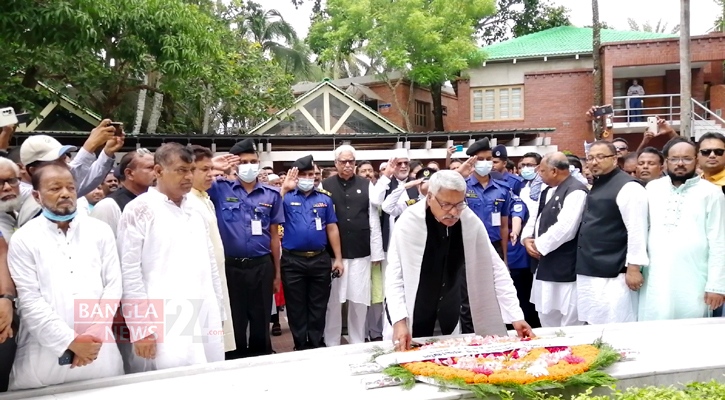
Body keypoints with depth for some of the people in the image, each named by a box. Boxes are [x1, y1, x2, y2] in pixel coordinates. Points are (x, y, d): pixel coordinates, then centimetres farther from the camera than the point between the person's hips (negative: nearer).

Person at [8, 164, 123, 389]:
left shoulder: (100, 231, 7)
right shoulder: (24, 239, 1)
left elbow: (113, 286, 3)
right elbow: (29, 300, -5)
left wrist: (95, 335, -8)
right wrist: (70, 341, -12)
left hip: (97, 349, 2)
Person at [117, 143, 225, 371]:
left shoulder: (194, 211, 15)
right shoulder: (139, 211, -4)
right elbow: (130, 272, -7)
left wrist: (219, 312, 16)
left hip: (205, 320, 6)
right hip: (167, 324, -6)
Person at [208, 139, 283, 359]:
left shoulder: (271, 194, 4)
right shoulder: (221, 189, 1)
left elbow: (274, 235, 7)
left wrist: (277, 273, 9)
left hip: (262, 266, 1)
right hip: (231, 266, -1)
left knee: (261, 323, 12)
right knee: (234, 323, 9)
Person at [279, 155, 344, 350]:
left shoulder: (324, 198, 7)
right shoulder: (287, 197, 2)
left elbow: (332, 228, 7)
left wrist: (338, 258, 3)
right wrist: (284, 188, -24)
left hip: (320, 260, 1)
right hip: (293, 261, -1)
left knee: (318, 307, 10)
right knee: (296, 307, 8)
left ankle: (316, 345, 21)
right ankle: (300, 346, 21)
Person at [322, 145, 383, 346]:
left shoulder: (366, 185, 5)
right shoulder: (326, 186, 1)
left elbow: (374, 220, 5)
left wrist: (376, 252, 2)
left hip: (361, 253, 1)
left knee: (359, 301, 7)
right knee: (333, 300, 6)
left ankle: (358, 345, 21)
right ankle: (331, 345, 19)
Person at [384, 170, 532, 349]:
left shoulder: (471, 222, -11)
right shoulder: (408, 223, -20)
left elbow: (495, 269, -7)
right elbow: (394, 276, -18)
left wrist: (516, 315, -12)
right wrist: (399, 321, -29)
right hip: (412, 318, -3)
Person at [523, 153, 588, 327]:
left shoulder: (576, 191, -17)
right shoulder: (547, 191, 15)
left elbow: (565, 228, -26)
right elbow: (535, 218, 17)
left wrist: (539, 245, -15)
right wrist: (527, 239, -3)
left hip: (564, 269, -10)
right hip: (545, 267, 10)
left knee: (568, 325, -1)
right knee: (547, 318, 20)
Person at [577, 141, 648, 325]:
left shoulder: (627, 186, -11)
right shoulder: (596, 185, 16)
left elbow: (636, 229, -16)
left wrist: (633, 267, -17)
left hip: (612, 276, -9)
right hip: (588, 274, 9)